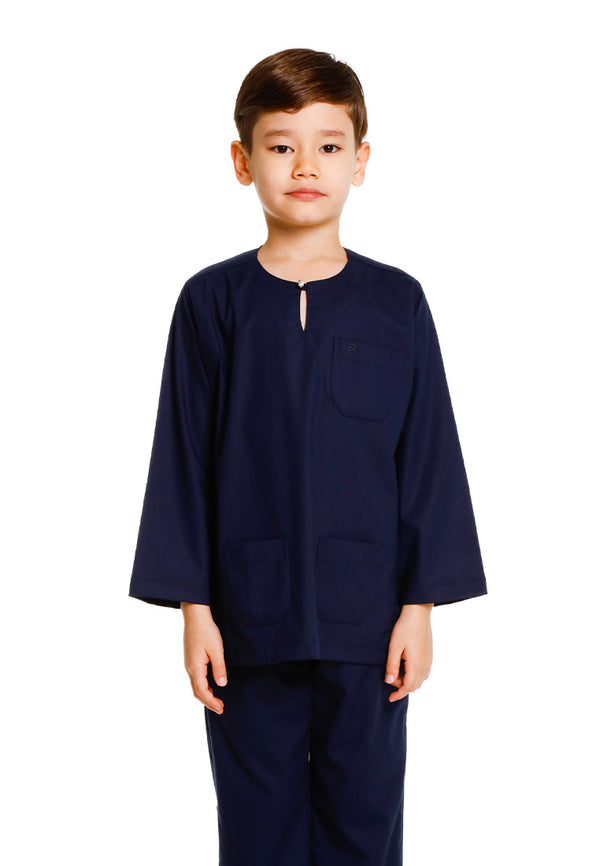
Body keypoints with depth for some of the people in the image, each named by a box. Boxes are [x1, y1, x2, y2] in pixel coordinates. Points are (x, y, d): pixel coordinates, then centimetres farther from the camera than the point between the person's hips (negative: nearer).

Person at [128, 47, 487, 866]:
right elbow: (184, 458, 1)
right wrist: (192, 604, -2)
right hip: (249, 616, 0)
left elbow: (429, 456, 2)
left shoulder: (397, 304, 0)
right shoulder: (213, 301, -1)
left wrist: (421, 601, -1)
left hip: (367, 618, 0)